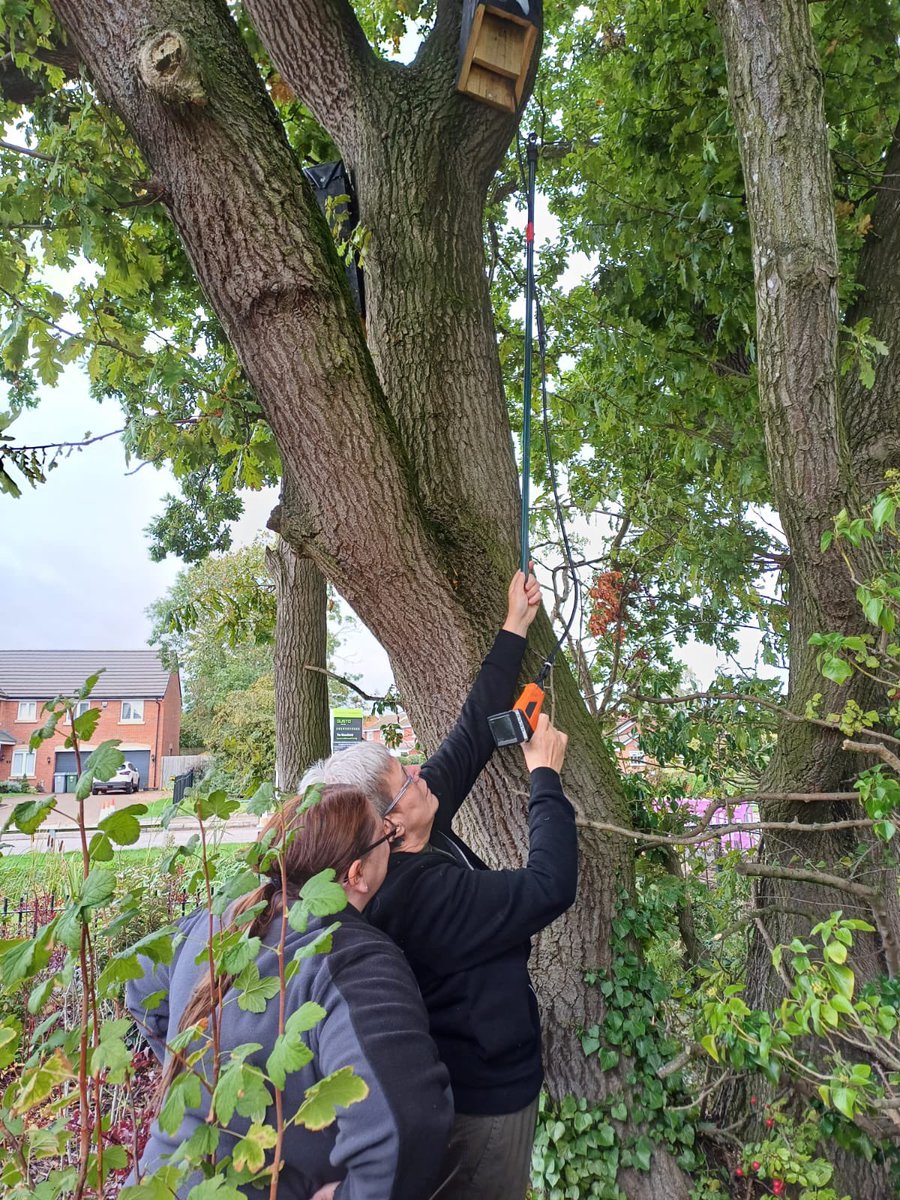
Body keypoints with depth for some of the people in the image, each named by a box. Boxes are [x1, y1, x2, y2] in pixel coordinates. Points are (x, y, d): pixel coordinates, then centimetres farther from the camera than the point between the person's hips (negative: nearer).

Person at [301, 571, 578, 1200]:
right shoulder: (424, 894, -35)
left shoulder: (391, 858, -11)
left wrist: (515, 629, -7)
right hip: (486, 1094, -8)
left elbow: (472, 733, -9)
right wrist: (546, 773, -20)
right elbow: (551, 885, -31)